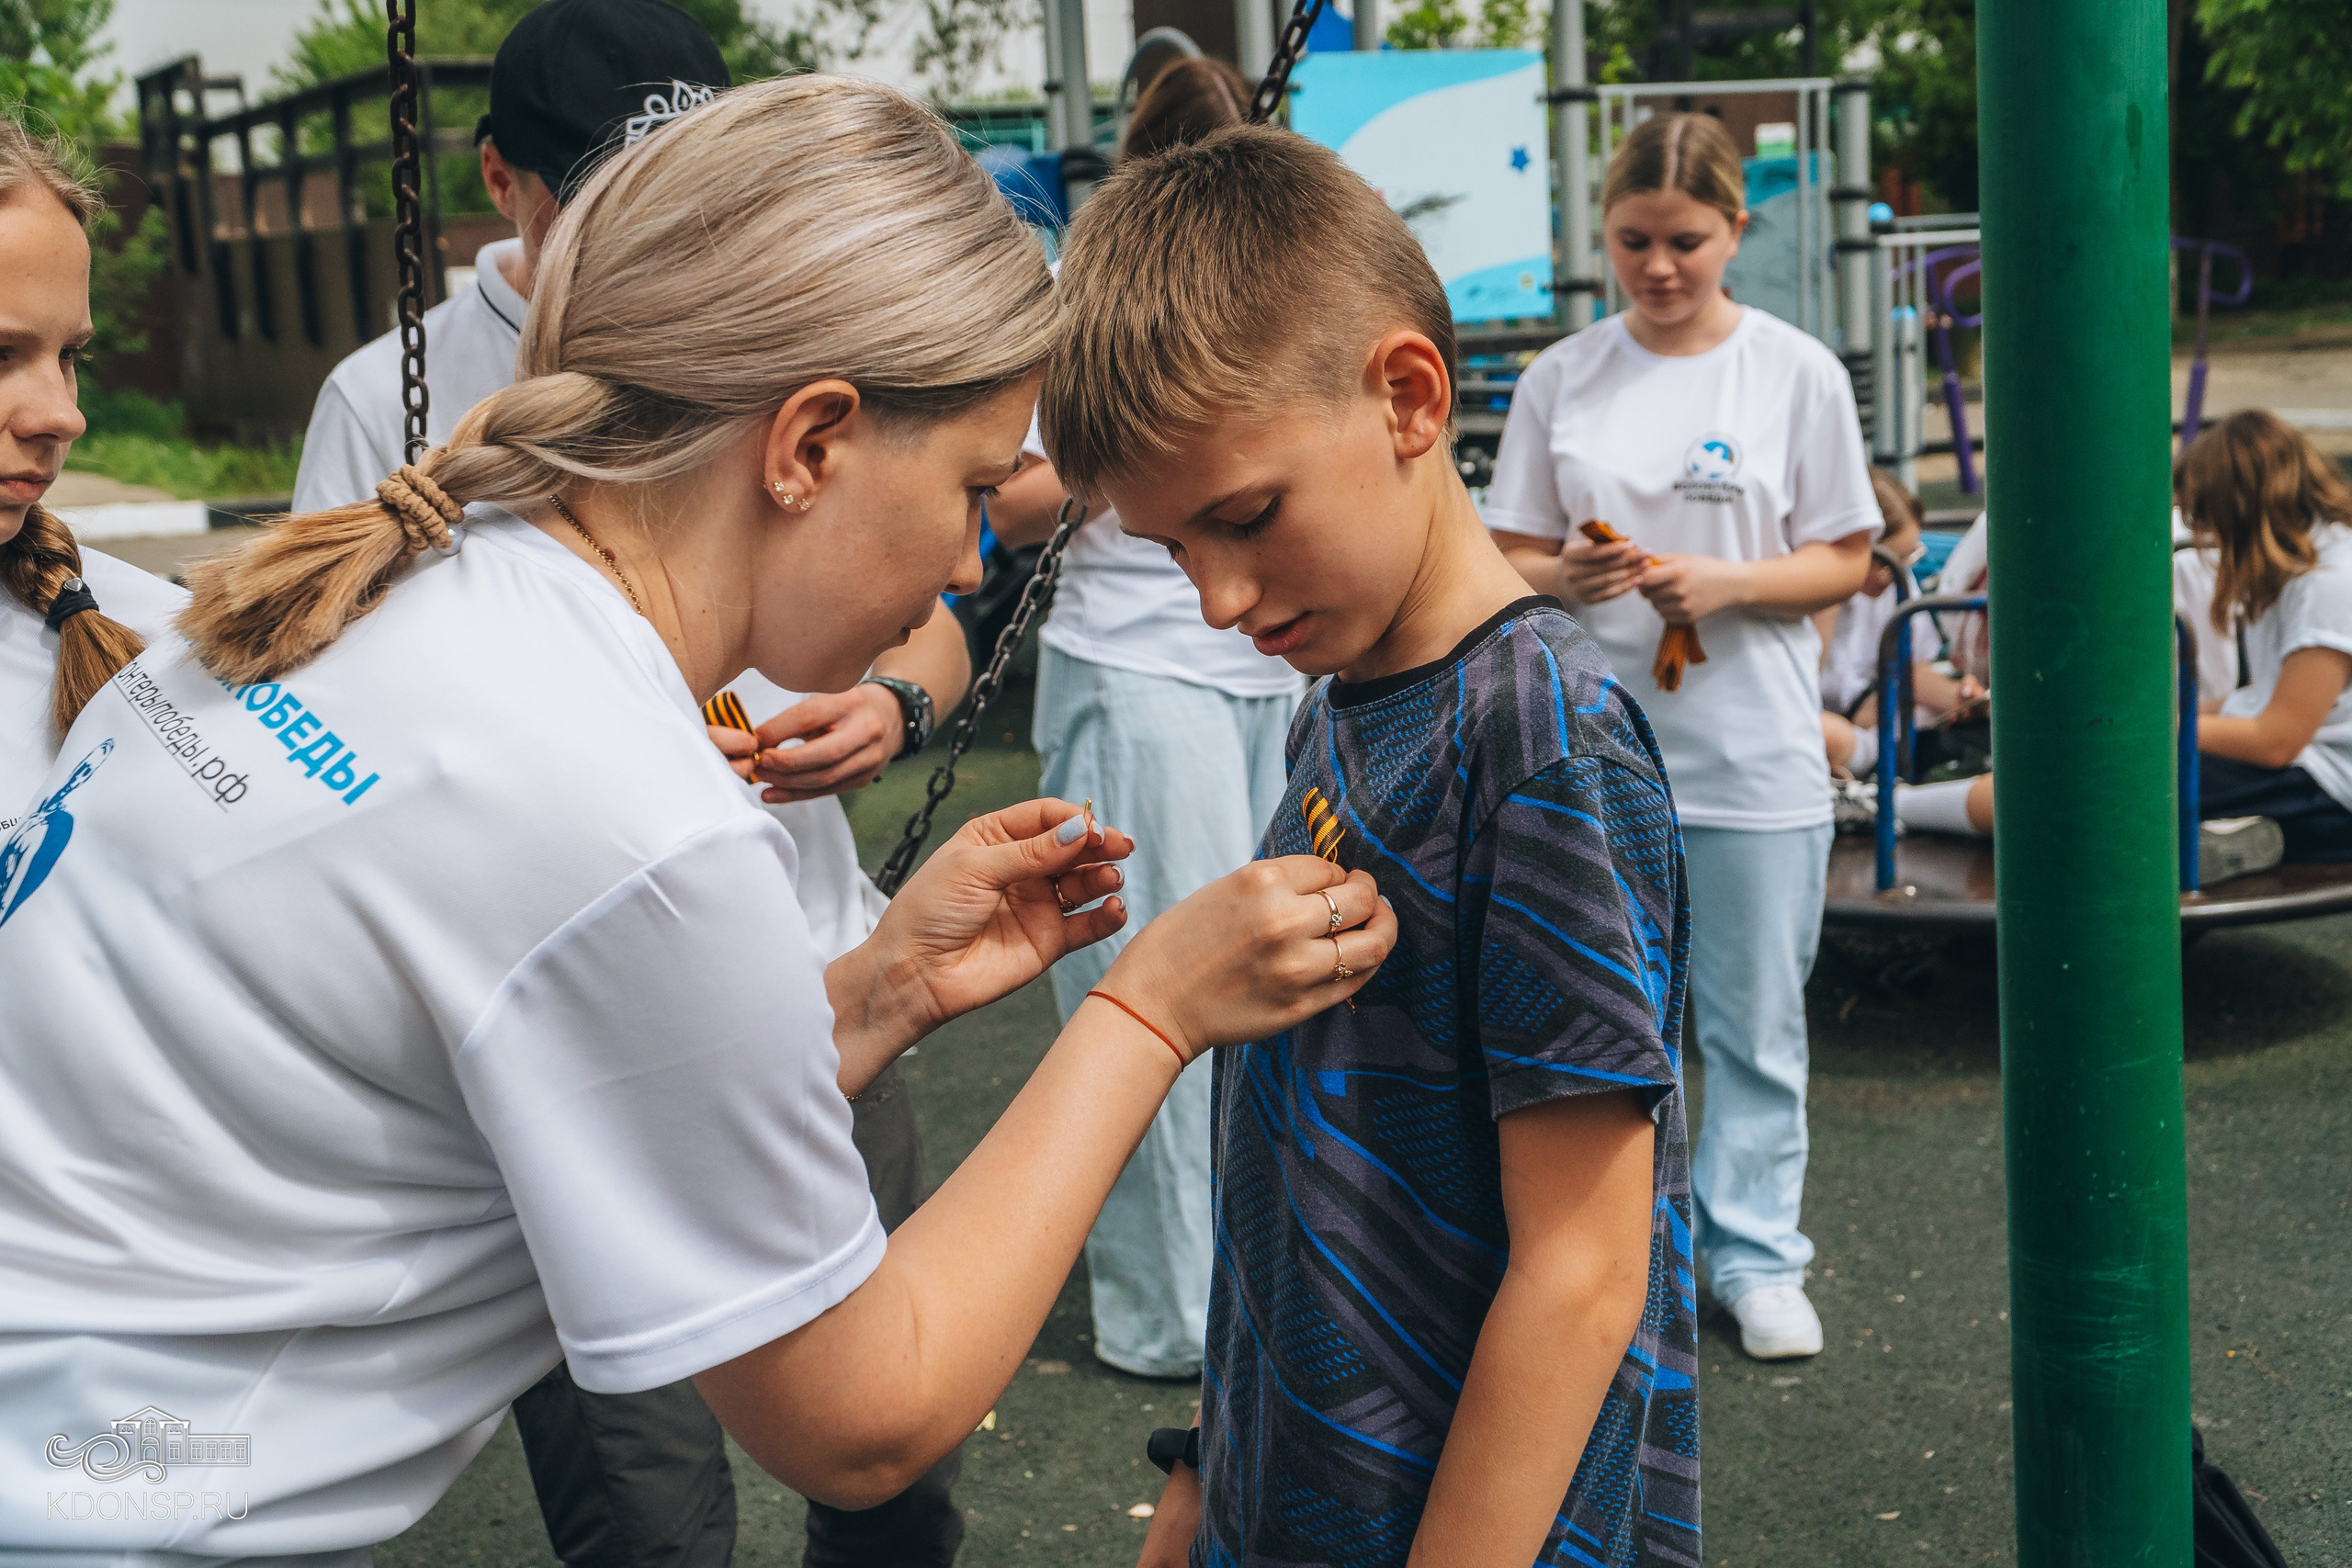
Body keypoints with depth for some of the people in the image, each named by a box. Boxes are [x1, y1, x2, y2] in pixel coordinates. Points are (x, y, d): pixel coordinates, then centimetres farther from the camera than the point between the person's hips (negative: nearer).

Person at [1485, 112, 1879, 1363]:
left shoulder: (1797, 372, -1)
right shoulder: (1561, 378, 3)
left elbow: (1845, 562, 1)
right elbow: (1508, 559, 6)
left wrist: (1723, 583, -16)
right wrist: (1569, 577, -16)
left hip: (1756, 755, -1)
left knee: (1755, 1021, 7)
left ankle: (1756, 1256, 21)